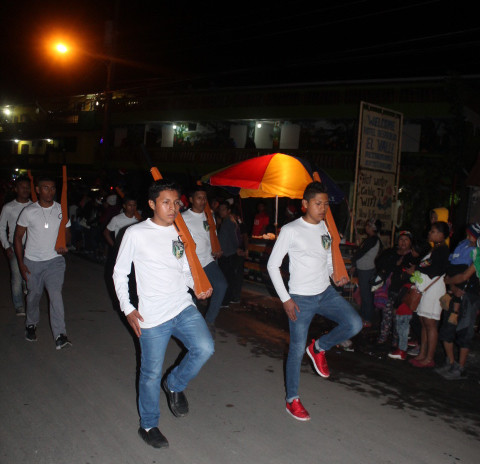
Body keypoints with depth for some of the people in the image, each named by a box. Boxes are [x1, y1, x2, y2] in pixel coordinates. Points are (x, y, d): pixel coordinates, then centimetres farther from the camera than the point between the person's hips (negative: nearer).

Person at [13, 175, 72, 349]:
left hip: (54, 260, -1)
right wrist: (21, 263, -3)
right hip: (32, 262, 1)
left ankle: (60, 336, -16)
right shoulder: (28, 211, -4)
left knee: (55, 294, -15)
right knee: (33, 295, 13)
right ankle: (31, 325, 40)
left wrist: (64, 246, -10)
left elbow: (67, 232, 12)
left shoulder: (61, 210, 0)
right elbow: (18, 237, 2)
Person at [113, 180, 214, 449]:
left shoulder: (181, 233, 8)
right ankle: (148, 426, 31)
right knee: (152, 373, 6)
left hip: (184, 308, 4)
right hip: (152, 316, -4)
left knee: (205, 348, -17)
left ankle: (175, 385, 15)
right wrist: (127, 308, -5)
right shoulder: (136, 233, -6)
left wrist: (198, 286, -5)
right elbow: (120, 273, 1)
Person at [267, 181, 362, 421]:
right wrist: (285, 299, -12)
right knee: (297, 349, 1)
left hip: (326, 293, 6)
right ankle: (292, 400, 20)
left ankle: (319, 348, 13)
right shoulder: (290, 230, -11)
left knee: (354, 324, -14)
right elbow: (272, 265, -9)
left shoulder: (326, 227, 7)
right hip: (301, 299, -5)